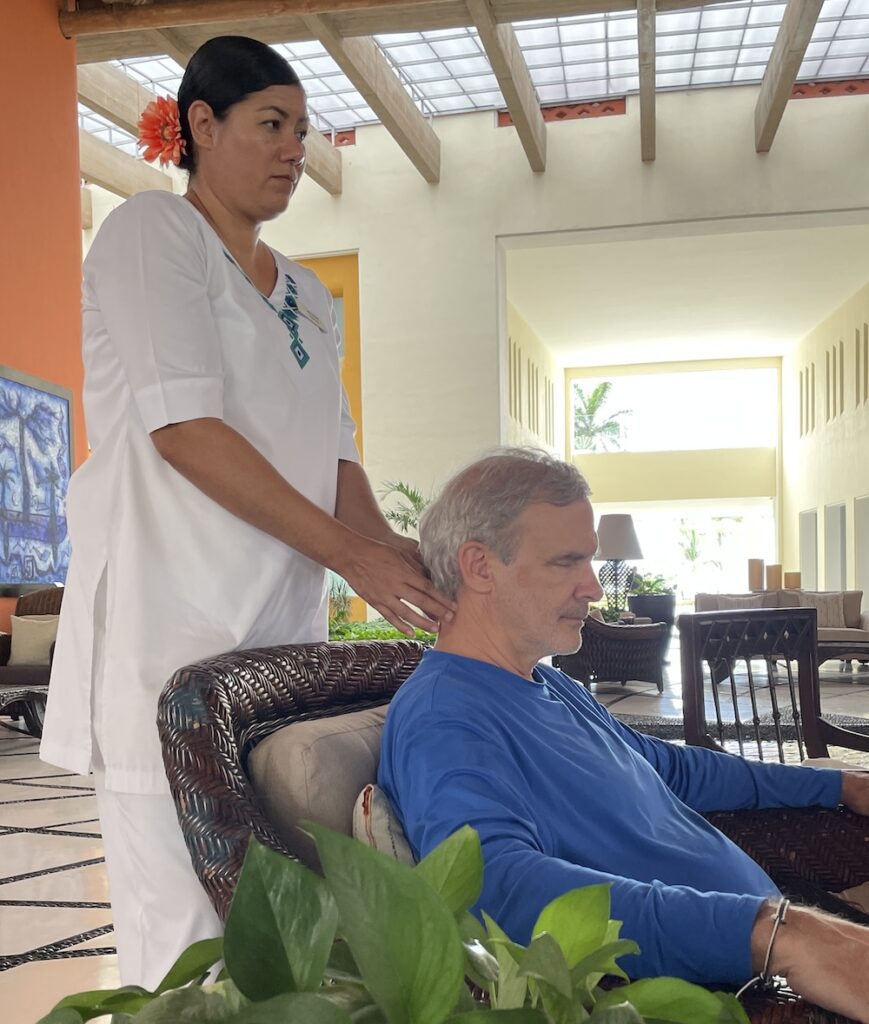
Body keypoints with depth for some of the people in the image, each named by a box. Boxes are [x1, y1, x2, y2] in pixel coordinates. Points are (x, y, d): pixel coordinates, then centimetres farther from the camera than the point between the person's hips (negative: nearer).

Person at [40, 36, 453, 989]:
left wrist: (393, 546, -3)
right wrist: (349, 553, -15)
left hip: (283, 625, 7)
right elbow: (183, 427, -13)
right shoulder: (153, 231, 0)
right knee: (189, 944, -5)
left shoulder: (307, 295, 22)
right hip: (171, 623, -7)